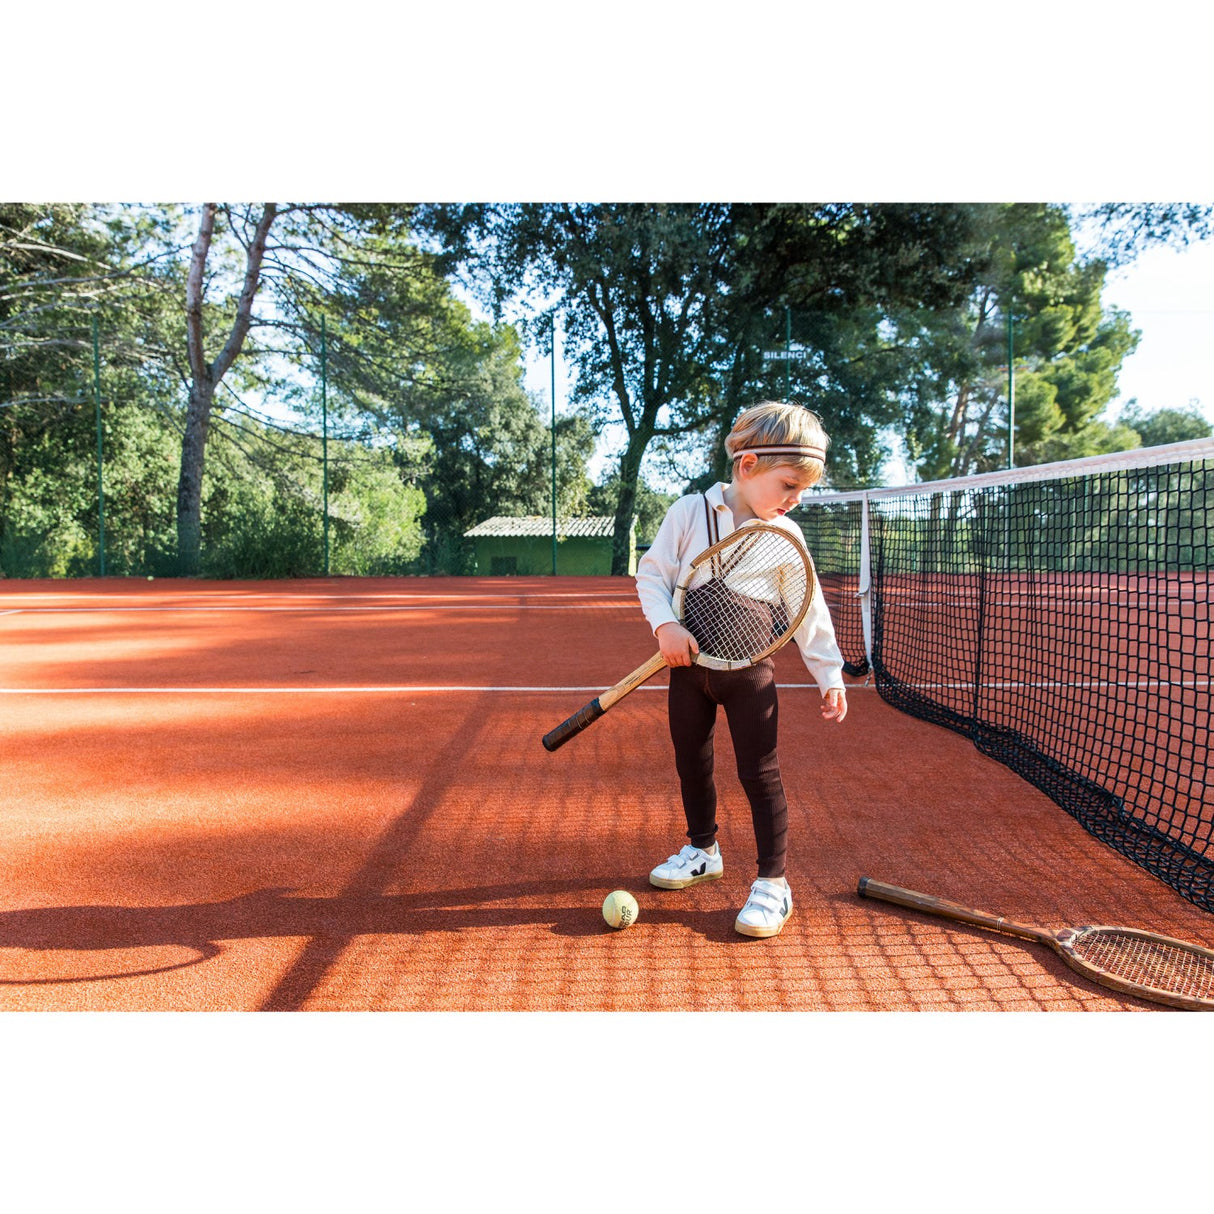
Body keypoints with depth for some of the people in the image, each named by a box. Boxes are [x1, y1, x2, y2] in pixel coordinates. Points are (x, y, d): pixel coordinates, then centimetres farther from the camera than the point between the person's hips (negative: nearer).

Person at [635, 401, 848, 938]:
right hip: (690, 663, 1)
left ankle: (772, 883, 12)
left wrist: (830, 675, 0)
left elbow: (809, 612, 1)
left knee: (760, 774, -1)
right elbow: (652, 572, -4)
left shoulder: (786, 536, -3)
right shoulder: (690, 512, -7)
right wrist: (665, 624, -21)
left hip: (750, 672, -1)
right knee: (691, 764, 16)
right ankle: (703, 849, 38)